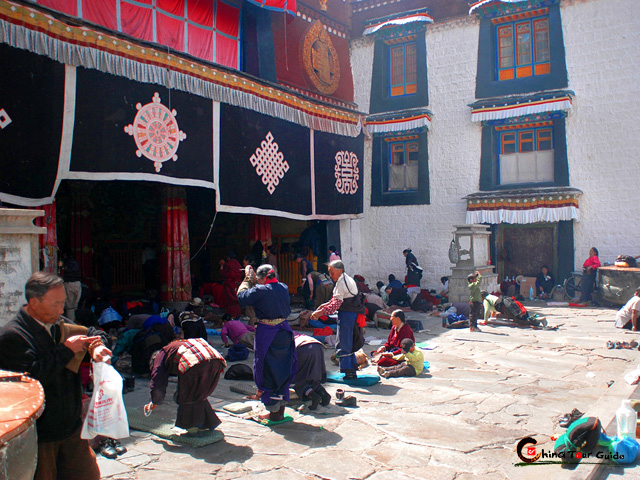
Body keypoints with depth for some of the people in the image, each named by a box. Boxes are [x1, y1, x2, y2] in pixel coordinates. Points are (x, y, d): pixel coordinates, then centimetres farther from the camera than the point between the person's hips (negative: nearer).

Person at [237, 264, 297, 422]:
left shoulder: (260, 290, -17)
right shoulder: (284, 288, 2)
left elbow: (242, 296, -6)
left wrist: (248, 278, 5)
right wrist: (252, 279, 16)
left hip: (266, 334, -6)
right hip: (284, 331, 6)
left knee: (267, 373, 5)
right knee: (283, 370, 15)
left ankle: (274, 413, 9)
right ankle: (281, 410, 25)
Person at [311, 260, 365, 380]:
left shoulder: (341, 283, -16)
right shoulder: (347, 279, 16)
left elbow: (336, 304, -23)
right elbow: (335, 301, 18)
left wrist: (321, 312, -21)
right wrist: (322, 307, 10)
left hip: (346, 314, -10)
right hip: (350, 314, 10)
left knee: (342, 344, -4)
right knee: (348, 343, 16)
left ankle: (348, 372, 0)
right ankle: (352, 371, 22)